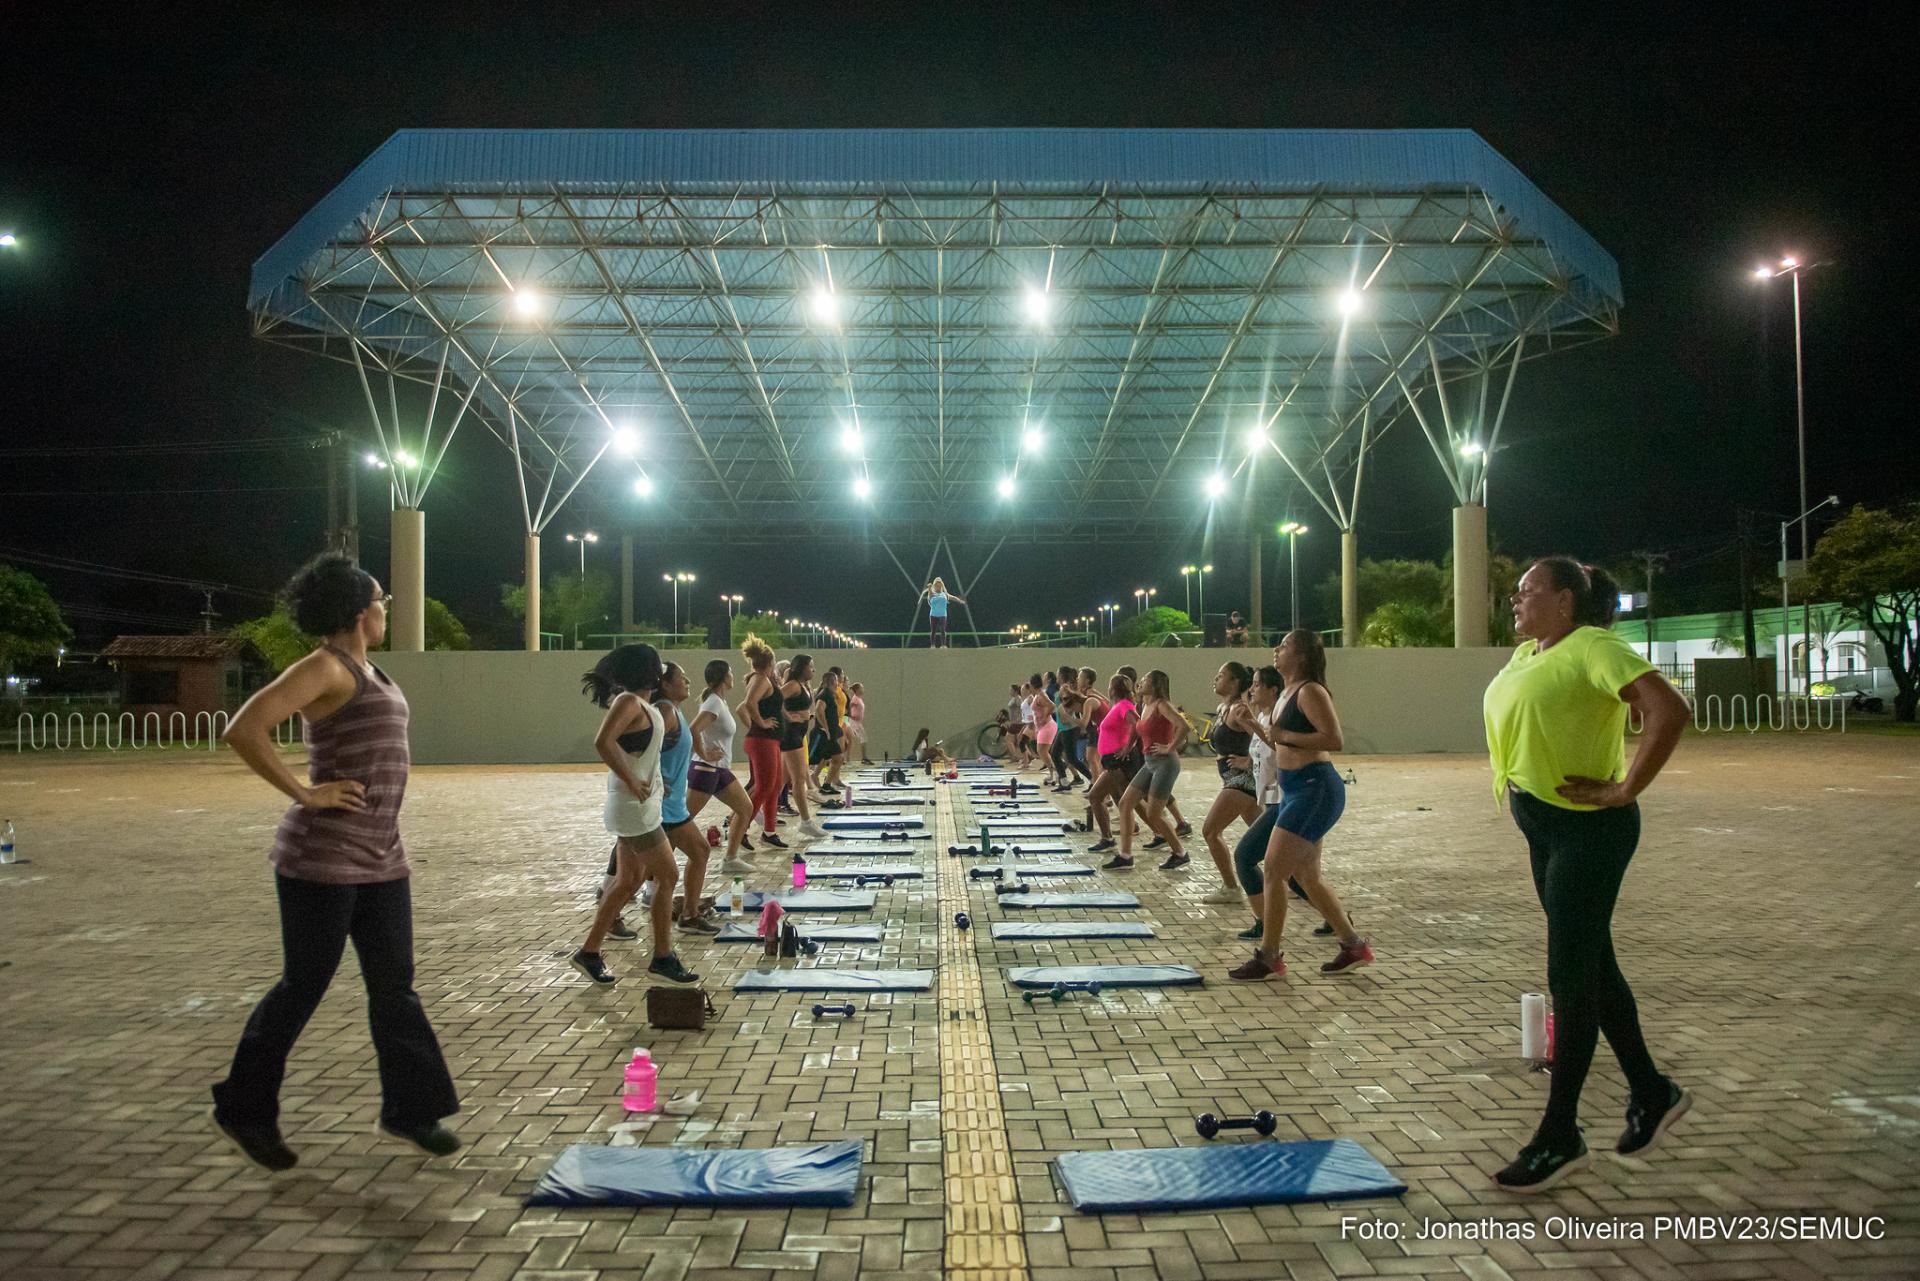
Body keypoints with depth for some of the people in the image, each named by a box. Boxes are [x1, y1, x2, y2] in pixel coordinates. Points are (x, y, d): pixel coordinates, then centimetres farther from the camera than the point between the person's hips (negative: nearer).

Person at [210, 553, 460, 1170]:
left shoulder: (368, 670, 14)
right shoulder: (325, 667, -13)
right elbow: (243, 730, -24)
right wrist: (304, 793, -18)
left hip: (381, 859, 8)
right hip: (324, 858, -8)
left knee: (393, 986, 10)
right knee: (302, 988, 4)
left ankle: (408, 1108, 19)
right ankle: (242, 1109, 22)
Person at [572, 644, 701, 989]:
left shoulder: (641, 703, 11)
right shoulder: (629, 701, -17)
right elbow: (603, 742, -31)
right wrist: (632, 782, -25)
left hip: (641, 805, 9)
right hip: (634, 806, -9)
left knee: (629, 882, 14)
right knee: (668, 875, -2)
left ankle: (589, 952, 22)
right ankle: (663, 957, 8)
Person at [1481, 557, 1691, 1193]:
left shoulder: (1591, 648, -15)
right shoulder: (1526, 653, 11)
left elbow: (1669, 710, -28)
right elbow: (1513, 719, 31)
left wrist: (1625, 789, -24)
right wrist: (1512, 779, 17)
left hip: (1588, 828, -9)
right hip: (1543, 826, 9)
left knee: (1570, 978, -4)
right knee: (1594, 966, 17)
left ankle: (1560, 1136, 6)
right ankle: (1652, 1093, 34)